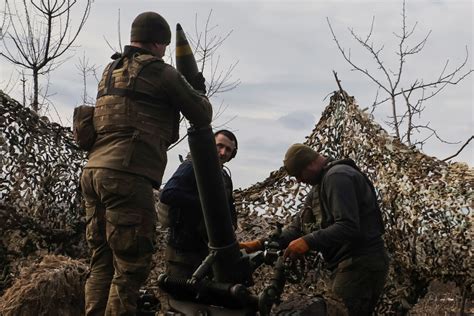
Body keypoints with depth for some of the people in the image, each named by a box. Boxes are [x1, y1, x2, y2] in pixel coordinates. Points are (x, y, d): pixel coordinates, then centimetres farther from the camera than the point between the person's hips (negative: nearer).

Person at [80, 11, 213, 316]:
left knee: (102, 262, 13)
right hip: (127, 176, -8)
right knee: (131, 266, -5)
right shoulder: (162, 72, 0)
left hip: (94, 171, 8)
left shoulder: (110, 70, 22)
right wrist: (199, 91, 27)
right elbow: (202, 116, 8)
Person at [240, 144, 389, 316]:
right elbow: (299, 225, 16)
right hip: (351, 264, 10)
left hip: (361, 265, -10)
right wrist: (262, 244, 4)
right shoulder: (321, 184, 21)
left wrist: (309, 242, -30)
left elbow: (348, 227, -23)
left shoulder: (338, 177, -12)